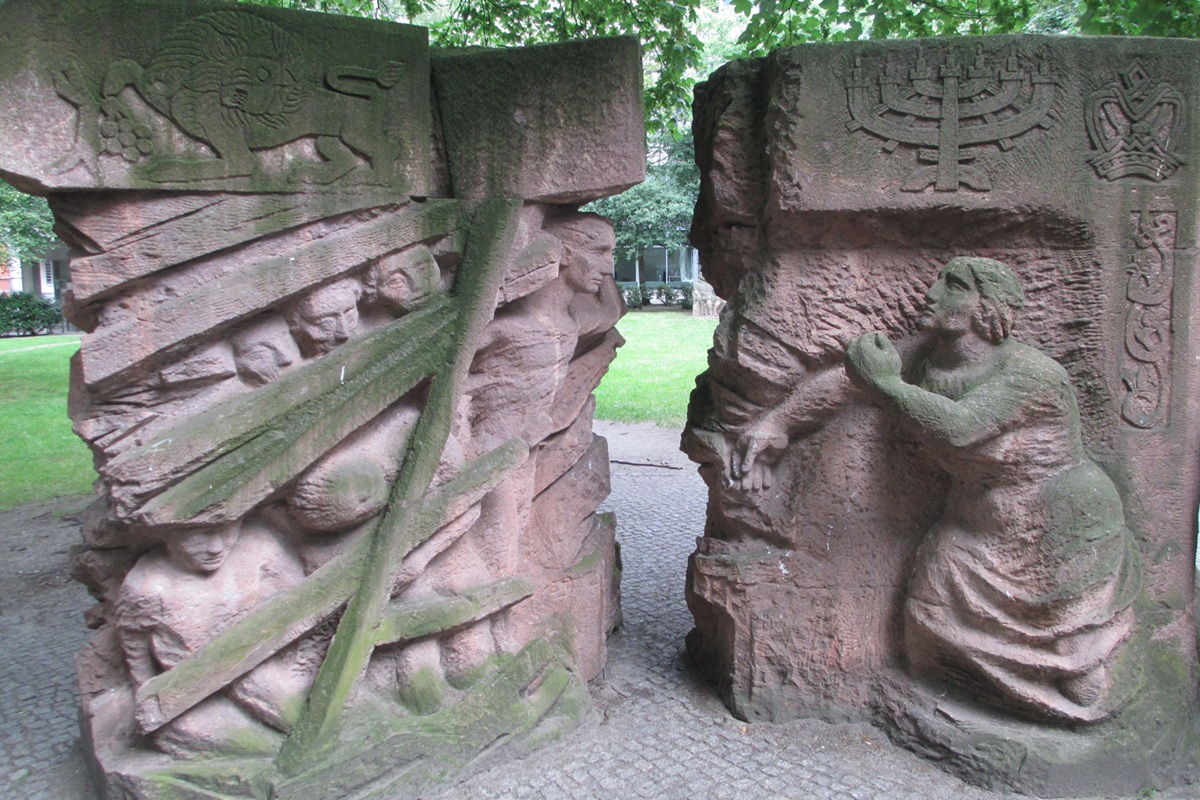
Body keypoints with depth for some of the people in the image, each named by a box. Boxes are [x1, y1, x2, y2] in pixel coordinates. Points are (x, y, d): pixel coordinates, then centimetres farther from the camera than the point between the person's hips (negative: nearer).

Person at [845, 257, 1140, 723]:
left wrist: (885, 383, -35)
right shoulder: (930, 357, -7)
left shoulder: (1030, 374, -27)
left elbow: (958, 430, -41)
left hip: (1056, 533, -6)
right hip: (978, 526, 6)